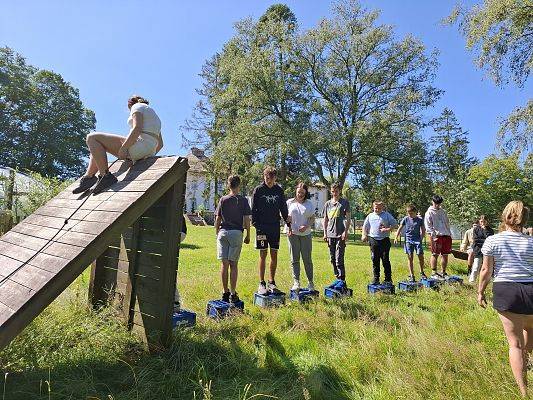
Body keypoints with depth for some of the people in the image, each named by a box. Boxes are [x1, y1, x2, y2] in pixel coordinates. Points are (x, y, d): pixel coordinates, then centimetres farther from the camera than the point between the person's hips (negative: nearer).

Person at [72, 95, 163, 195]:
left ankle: (106, 176, -17)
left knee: (92, 137, -6)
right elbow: (160, 144, 26)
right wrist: (149, 155, 30)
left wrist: (124, 147, -17)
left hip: (138, 146, -10)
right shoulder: (153, 114, 32)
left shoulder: (137, 106, 6)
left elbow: (137, 129, -15)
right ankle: (88, 176, 7)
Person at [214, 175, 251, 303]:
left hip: (223, 232, 1)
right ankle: (233, 294, 5)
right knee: (233, 264, 4)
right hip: (236, 233, -1)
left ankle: (225, 292, 11)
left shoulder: (223, 199, 5)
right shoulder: (243, 200, 1)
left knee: (224, 264, 6)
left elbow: (217, 219, 4)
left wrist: (217, 234, 15)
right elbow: (246, 219, -2)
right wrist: (248, 235, 7)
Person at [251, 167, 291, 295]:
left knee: (274, 255, 8)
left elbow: (283, 209, 12)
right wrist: (256, 224, -12)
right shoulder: (258, 190, -2)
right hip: (262, 227, -3)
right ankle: (261, 283, 10)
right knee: (263, 255, 1)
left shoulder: (279, 190, 7)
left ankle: (272, 282, 20)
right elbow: (253, 209, -4)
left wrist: (288, 224, 9)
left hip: (275, 227, 3)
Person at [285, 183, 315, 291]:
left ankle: (310, 282, 16)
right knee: (294, 259, 1)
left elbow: (312, 218, 7)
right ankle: (296, 282, 7)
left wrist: (306, 226, -11)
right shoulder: (290, 202, 8)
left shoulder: (309, 203, 10)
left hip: (306, 234, 0)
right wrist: (288, 229, -6)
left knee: (307, 259, 3)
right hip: (292, 233, 0)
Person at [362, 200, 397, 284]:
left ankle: (388, 279, 10)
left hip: (384, 240, -2)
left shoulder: (387, 215, 4)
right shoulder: (370, 216, 11)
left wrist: (388, 229, -12)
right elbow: (365, 226, 16)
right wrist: (364, 235, 0)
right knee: (375, 260, 6)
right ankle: (376, 279, 14)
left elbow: (395, 225, 4)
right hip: (373, 240, 2)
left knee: (385, 260, 0)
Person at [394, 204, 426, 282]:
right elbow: (400, 228, 5)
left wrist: (421, 238, -3)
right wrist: (396, 237, -3)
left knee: (421, 257, -3)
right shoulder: (405, 219, 3)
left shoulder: (420, 220, 3)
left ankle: (422, 272, 22)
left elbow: (423, 230, 10)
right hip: (408, 240, 0)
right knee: (410, 258, 2)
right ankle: (411, 275, 10)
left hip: (417, 240, 0)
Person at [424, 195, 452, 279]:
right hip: (436, 236, -6)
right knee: (435, 255, -3)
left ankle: (443, 273, 19)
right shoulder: (429, 213, 0)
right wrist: (431, 236, -15)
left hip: (446, 236, 6)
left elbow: (447, 223, 23)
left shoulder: (443, 212, 19)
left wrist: (449, 234, 15)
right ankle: (434, 273, 4)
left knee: (445, 255, 8)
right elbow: (428, 226, -5)